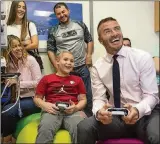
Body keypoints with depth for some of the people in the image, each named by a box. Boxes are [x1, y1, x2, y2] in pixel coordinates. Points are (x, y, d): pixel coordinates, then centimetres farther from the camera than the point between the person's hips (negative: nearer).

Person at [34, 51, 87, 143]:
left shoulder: (77, 79, 22)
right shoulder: (46, 79, 18)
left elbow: (83, 99, 18)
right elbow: (37, 98, 18)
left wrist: (76, 107, -5)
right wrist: (44, 105, -5)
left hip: (73, 111, 1)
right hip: (52, 110, 0)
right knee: (45, 130, -35)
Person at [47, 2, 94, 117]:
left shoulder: (80, 25, 6)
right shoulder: (54, 31, 3)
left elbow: (89, 40, 12)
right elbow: (50, 50, 2)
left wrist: (89, 55, -2)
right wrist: (57, 67, -6)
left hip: (82, 67, 1)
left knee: (87, 95, 9)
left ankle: (89, 117, 25)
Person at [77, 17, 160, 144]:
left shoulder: (143, 57, -6)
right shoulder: (97, 67, 1)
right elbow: (99, 98, -2)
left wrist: (138, 110, -30)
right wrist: (99, 111, -26)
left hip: (145, 114, -1)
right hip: (115, 116, 2)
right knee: (84, 128, -22)